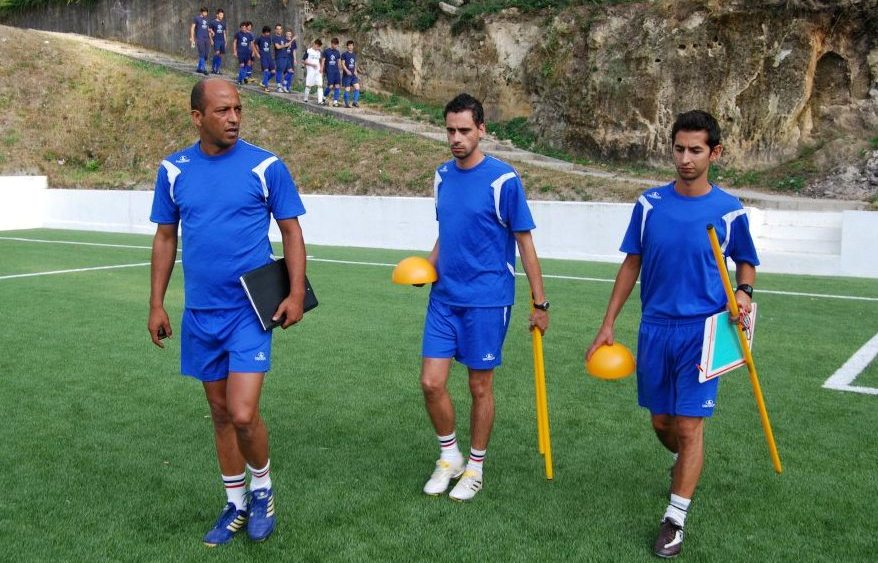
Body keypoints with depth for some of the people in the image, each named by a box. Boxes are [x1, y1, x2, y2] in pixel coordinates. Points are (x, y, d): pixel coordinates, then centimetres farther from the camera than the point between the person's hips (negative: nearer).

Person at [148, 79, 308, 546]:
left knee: (243, 415, -11)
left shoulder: (265, 166, -6)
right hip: (200, 314, 4)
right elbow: (165, 238, 11)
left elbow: (291, 231, 0)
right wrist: (156, 304, 8)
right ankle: (236, 505, 29)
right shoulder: (173, 170, 3)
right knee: (220, 413, 13)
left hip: (250, 311, -4)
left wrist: (296, 292, -10)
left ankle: (262, 489, 18)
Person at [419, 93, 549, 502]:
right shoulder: (442, 175, 7)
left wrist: (539, 303, -7)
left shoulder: (503, 180, -11)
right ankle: (449, 456, 25)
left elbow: (524, 243, -7)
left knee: (480, 386, 6)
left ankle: (474, 466, 25)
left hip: (486, 300, -5)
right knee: (431, 383, 2)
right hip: (444, 297, 5)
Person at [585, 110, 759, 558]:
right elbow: (631, 265, 6)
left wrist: (743, 293, -12)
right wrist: (608, 325, 4)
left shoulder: (729, 211, -5)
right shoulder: (650, 204, -1)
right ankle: (684, 462, 48)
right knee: (662, 422, 14)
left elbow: (746, 263, 10)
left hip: (701, 331, -2)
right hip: (654, 329, 3)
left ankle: (675, 519, 10)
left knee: (689, 425, -4)